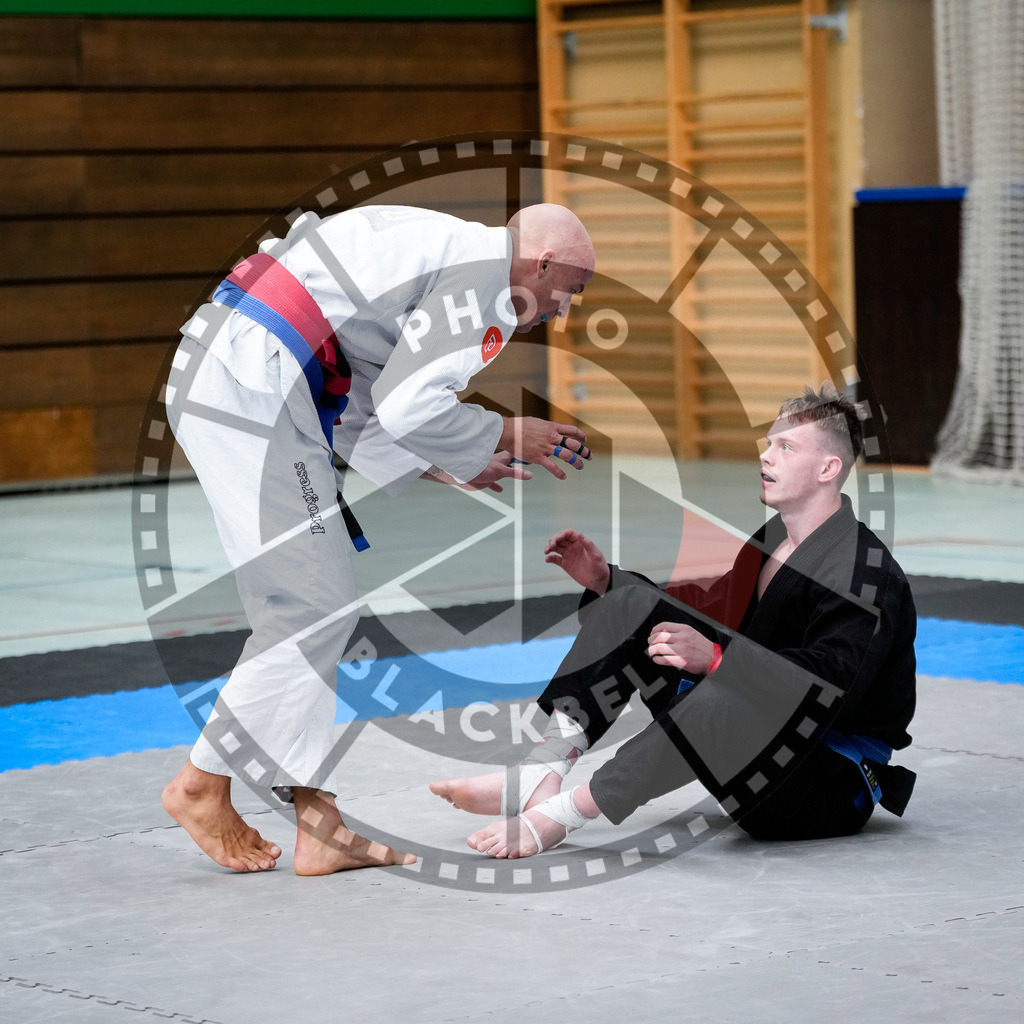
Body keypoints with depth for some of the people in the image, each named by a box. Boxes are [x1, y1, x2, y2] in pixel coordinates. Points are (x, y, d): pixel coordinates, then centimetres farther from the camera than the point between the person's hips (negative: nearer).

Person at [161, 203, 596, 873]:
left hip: (214, 372, 11)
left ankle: (319, 826, 12)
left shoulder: (442, 253, 24)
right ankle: (204, 785, 5)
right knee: (314, 606, -6)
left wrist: (444, 467, 22)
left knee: (309, 608, 11)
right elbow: (408, 409, -16)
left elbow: (355, 417, 24)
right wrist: (505, 436, 0)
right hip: (248, 383, -11)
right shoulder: (481, 264, -7)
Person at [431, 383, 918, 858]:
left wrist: (715, 659, -43)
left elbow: (834, 676, -33)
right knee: (633, 605, 0)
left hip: (835, 786, -9)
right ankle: (539, 777, -16)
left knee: (731, 698, -44)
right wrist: (606, 580, 9)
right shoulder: (771, 542, 13)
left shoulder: (866, 573, -18)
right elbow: (710, 614, 21)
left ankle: (561, 813, -36)